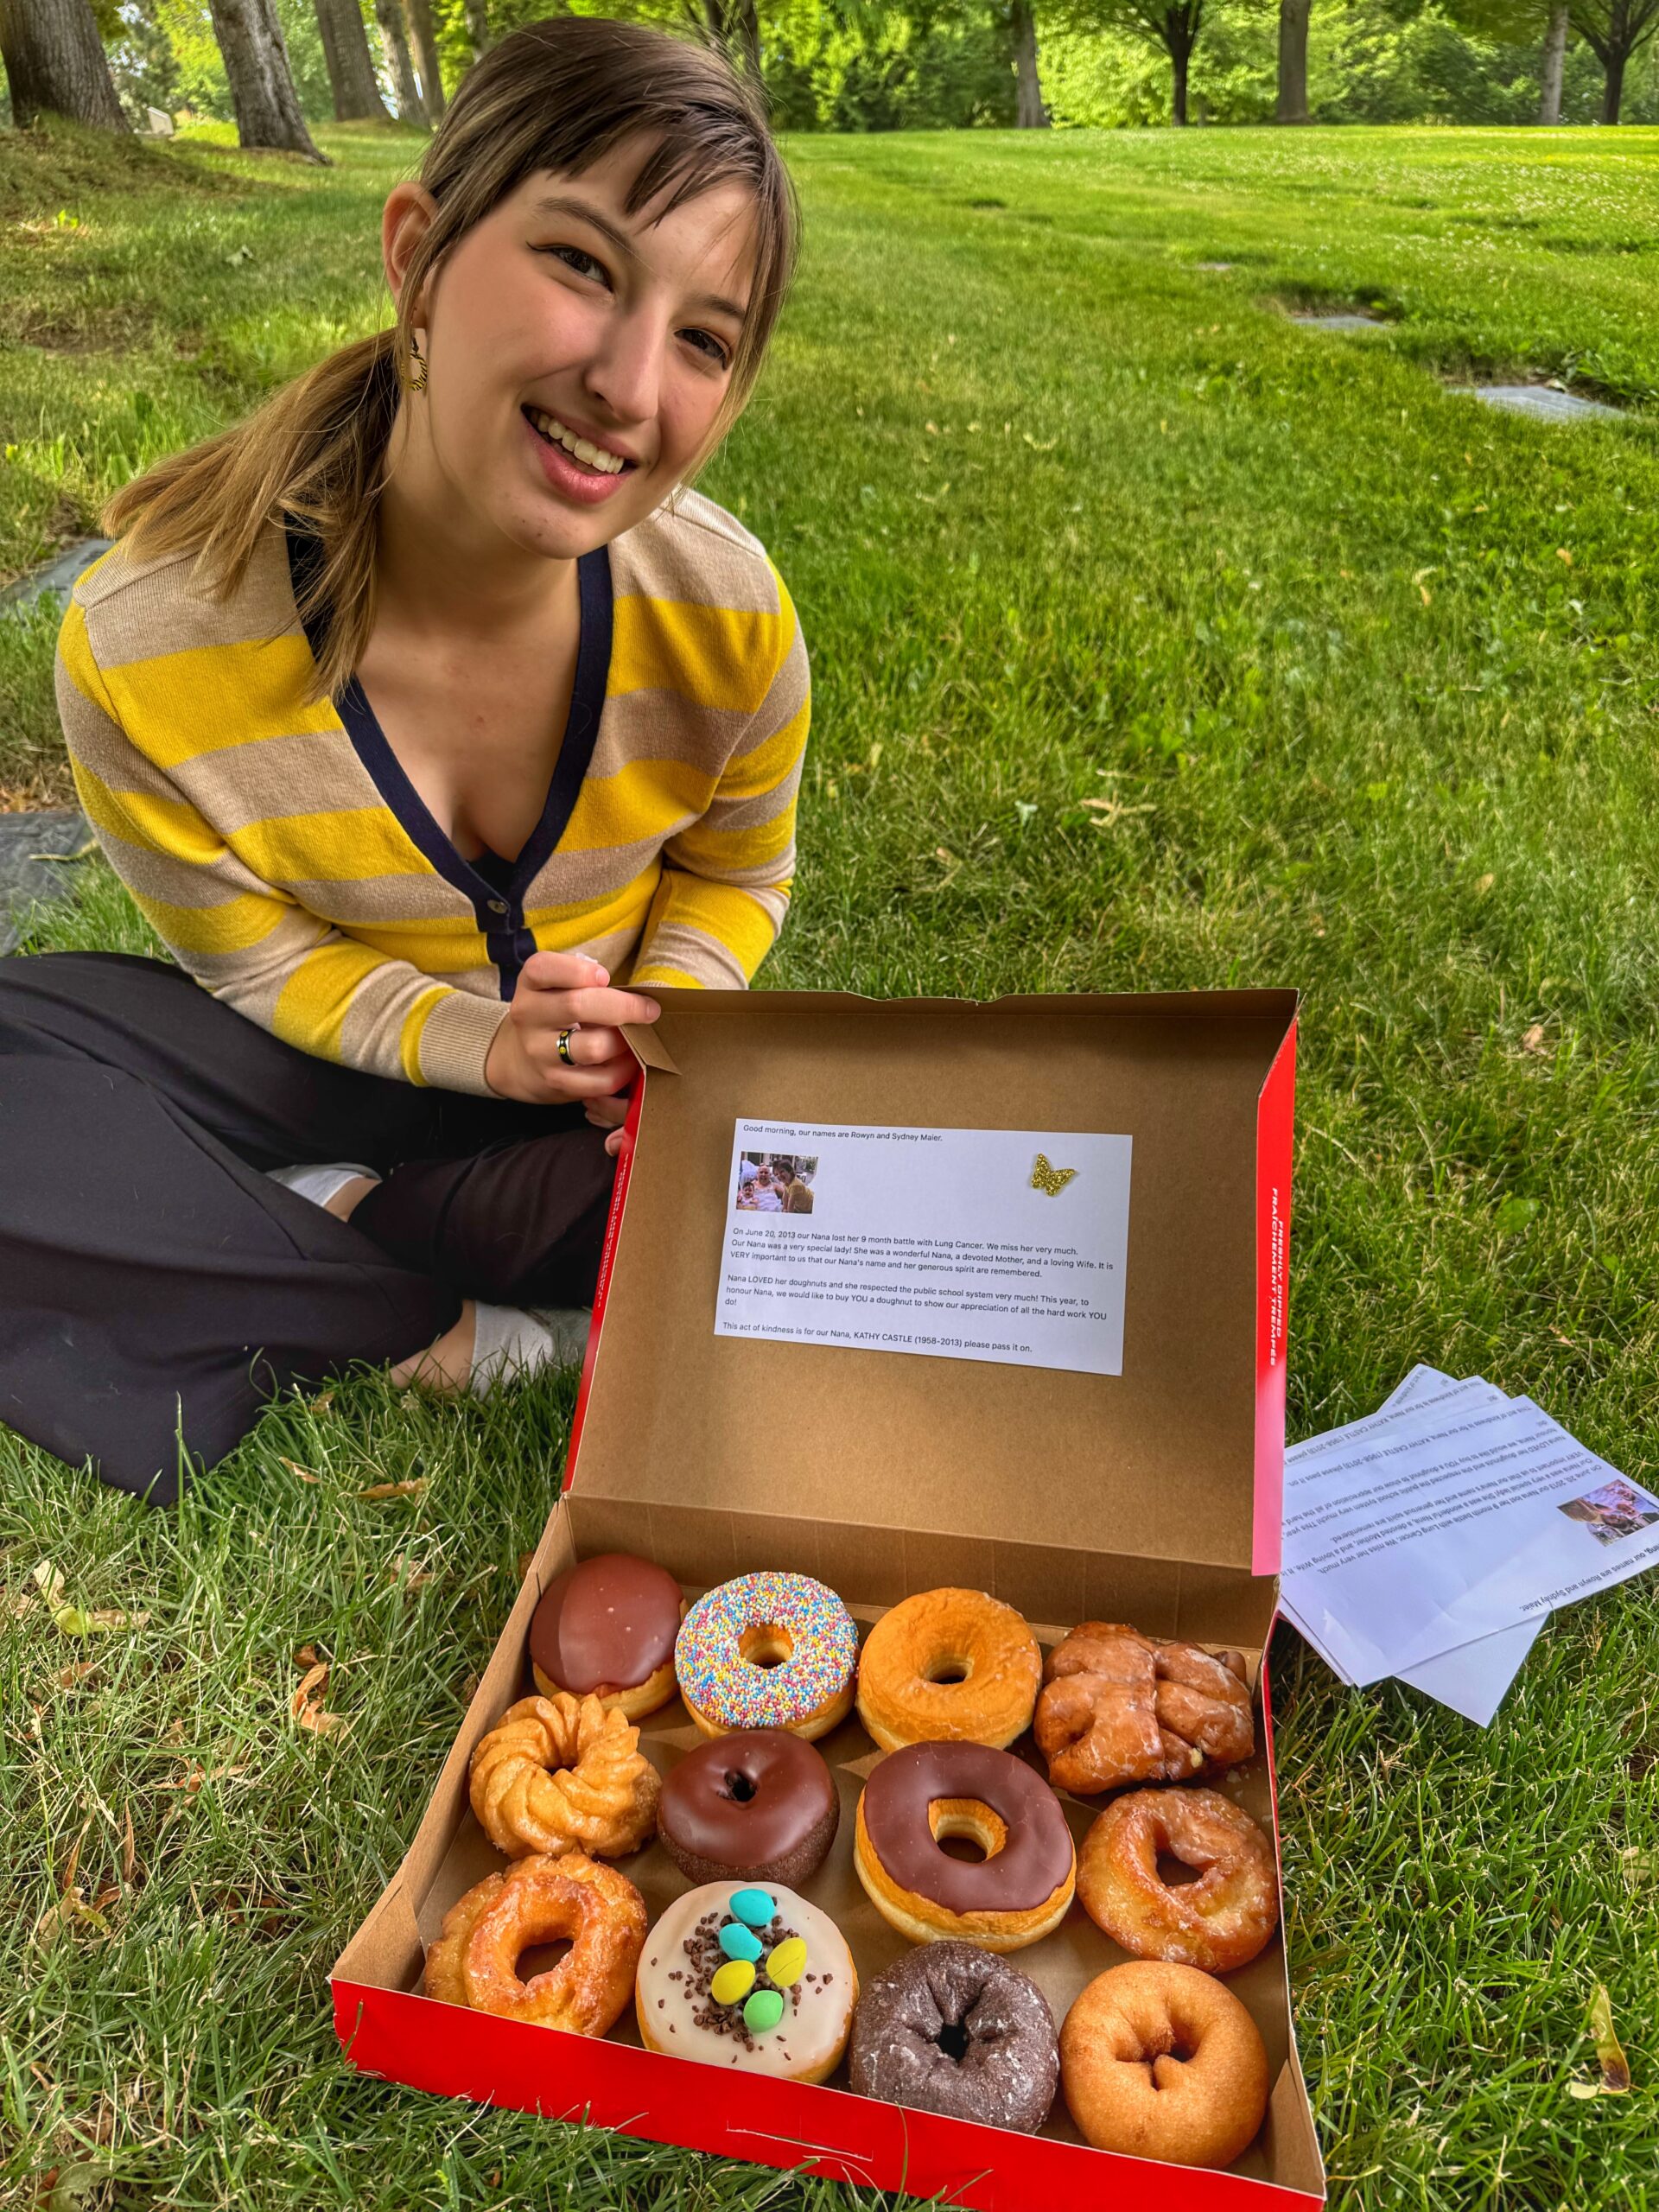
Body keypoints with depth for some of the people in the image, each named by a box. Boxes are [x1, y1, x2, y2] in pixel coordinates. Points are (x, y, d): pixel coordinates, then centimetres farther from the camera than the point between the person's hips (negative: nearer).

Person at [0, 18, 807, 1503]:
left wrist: (669, 1028, -23)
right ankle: (453, 1324, -18)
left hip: (603, 1061, 2)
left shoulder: (726, 607, -21)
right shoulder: (146, 644, -26)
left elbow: (732, 873, -3)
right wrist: (475, 1043, -29)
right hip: (330, 1047, 0)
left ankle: (321, 1224, -13)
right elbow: (261, 962, -11)